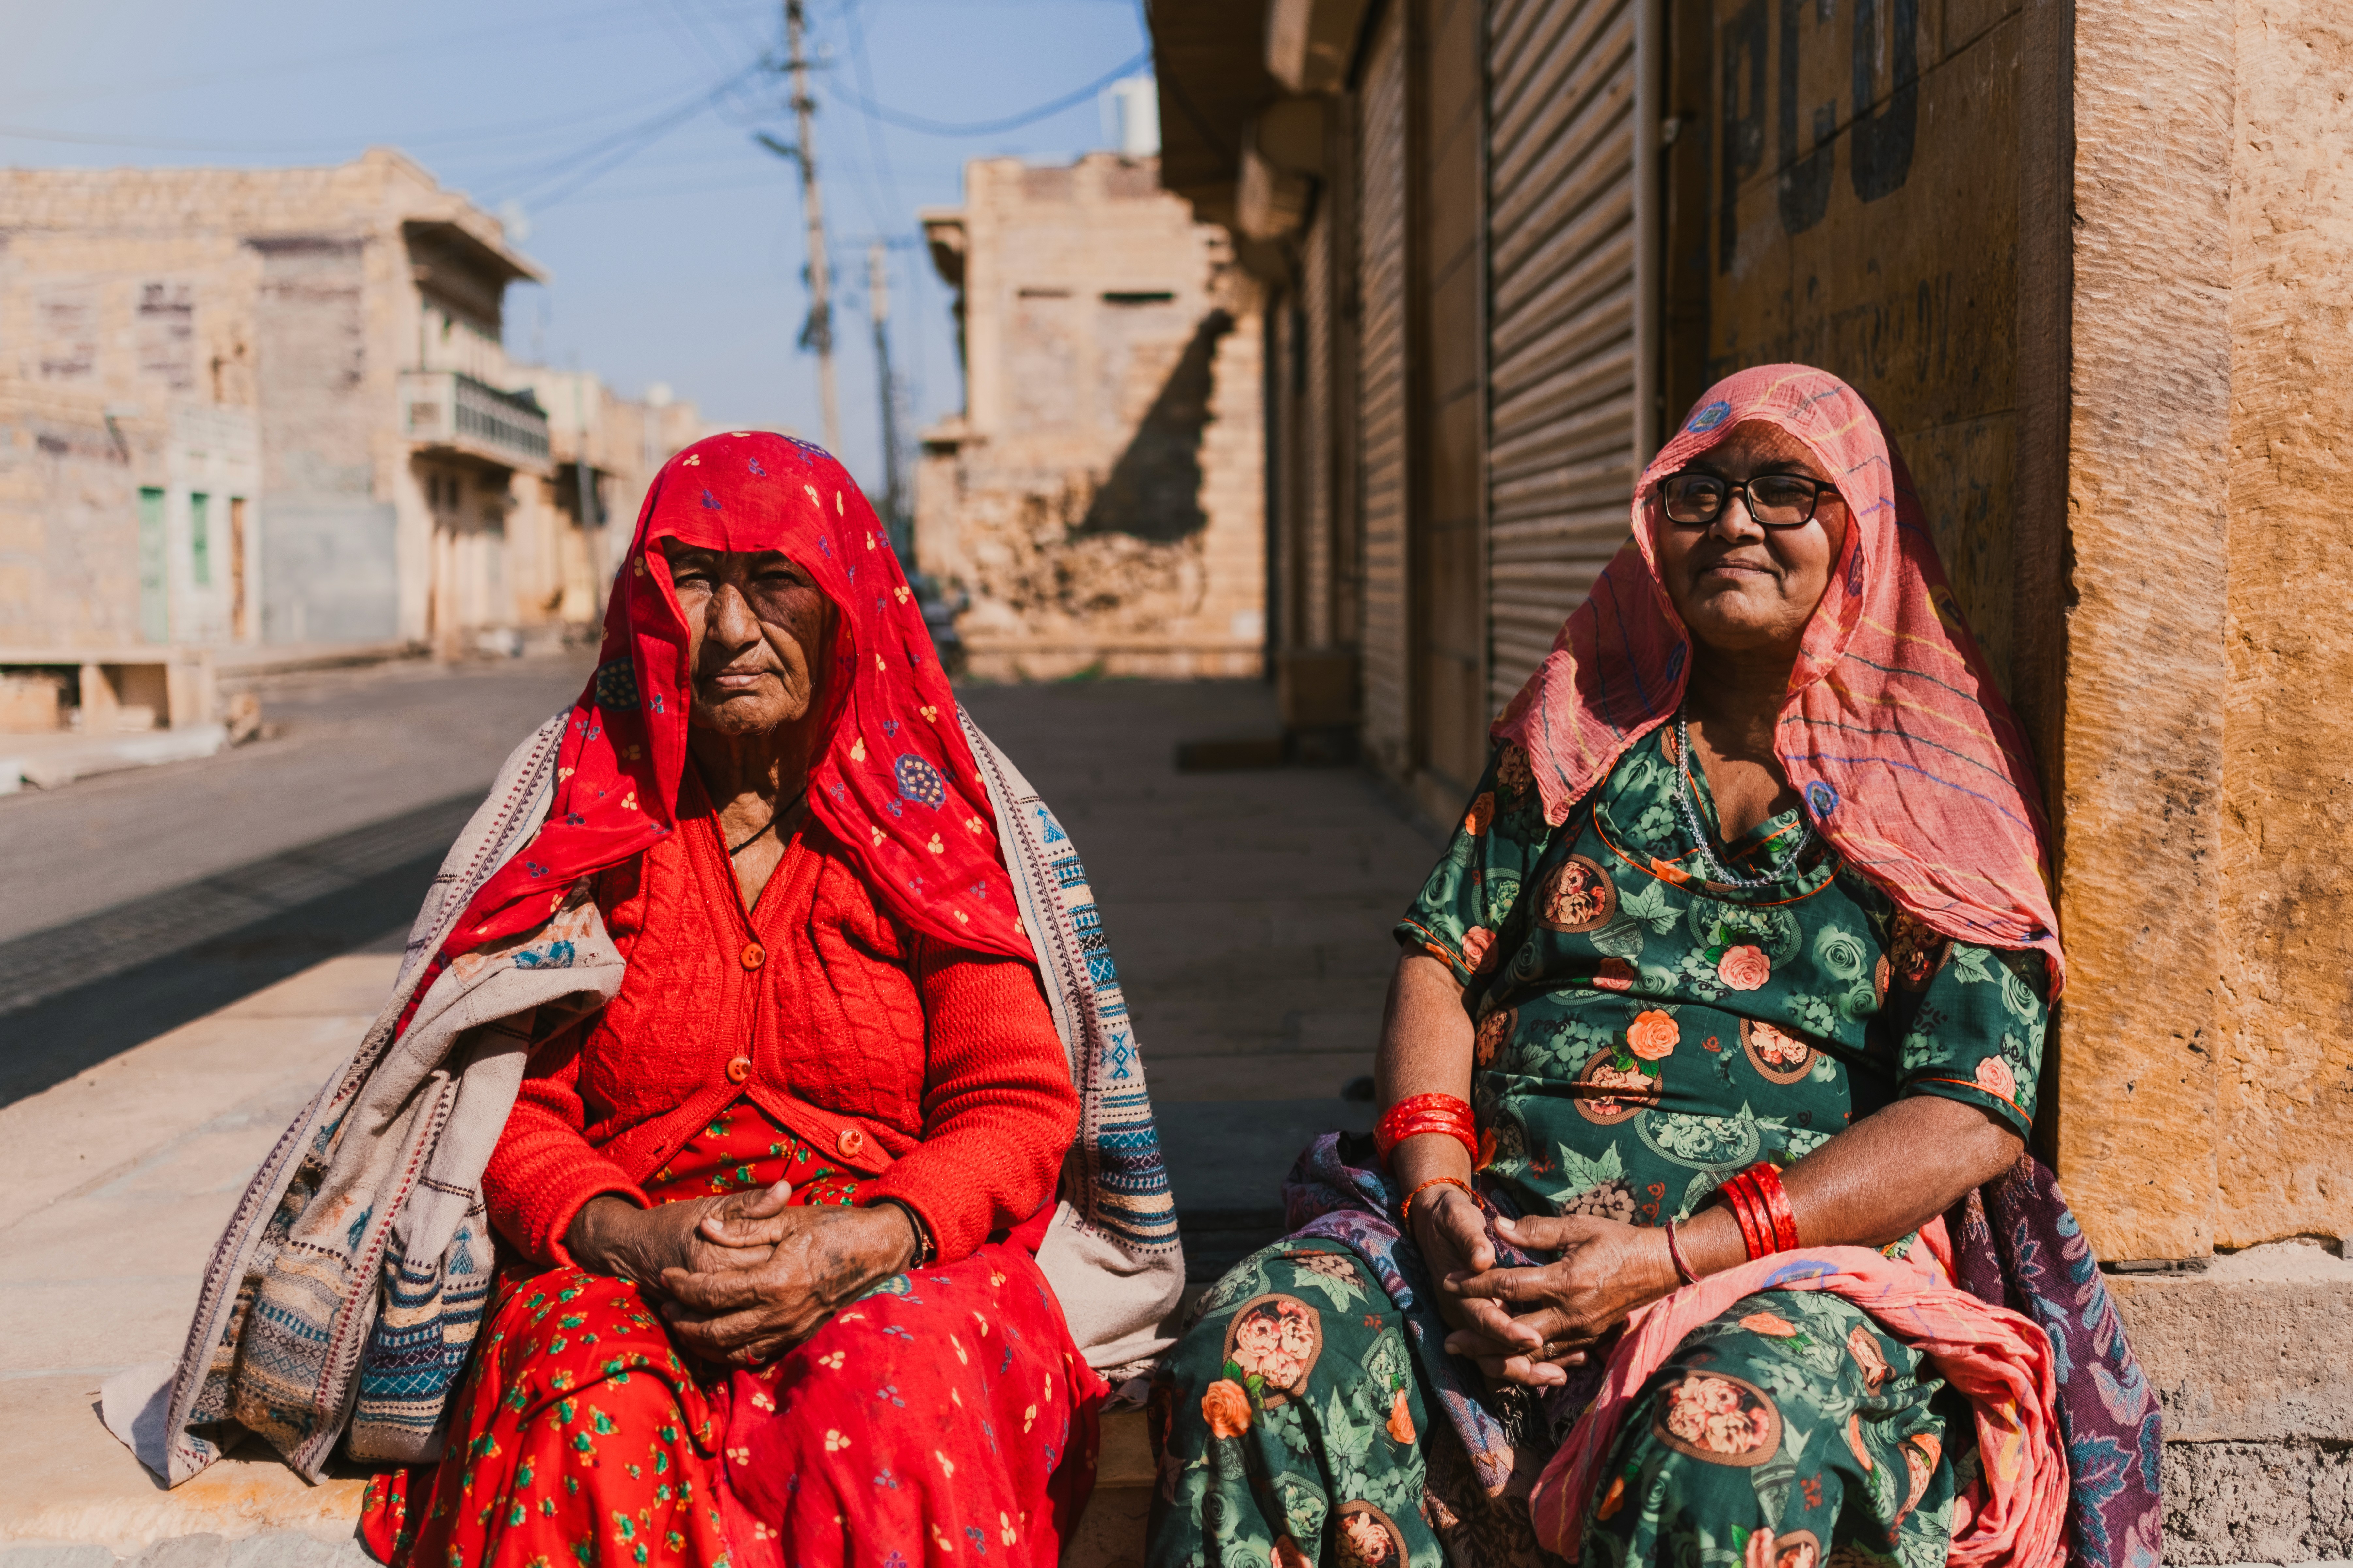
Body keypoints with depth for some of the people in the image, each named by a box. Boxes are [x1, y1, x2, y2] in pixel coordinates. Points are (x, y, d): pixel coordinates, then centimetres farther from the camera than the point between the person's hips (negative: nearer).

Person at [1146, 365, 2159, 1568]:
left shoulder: (1939, 792, 7)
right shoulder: (1579, 733, 18)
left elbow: (1972, 1121, -3)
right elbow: (1437, 959, 11)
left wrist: (1669, 1258, -14)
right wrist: (1436, 1200, -9)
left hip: (1791, 1260, -2)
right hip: (1498, 1234, 3)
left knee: (1723, 1444, -38)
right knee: (1258, 1349, -26)